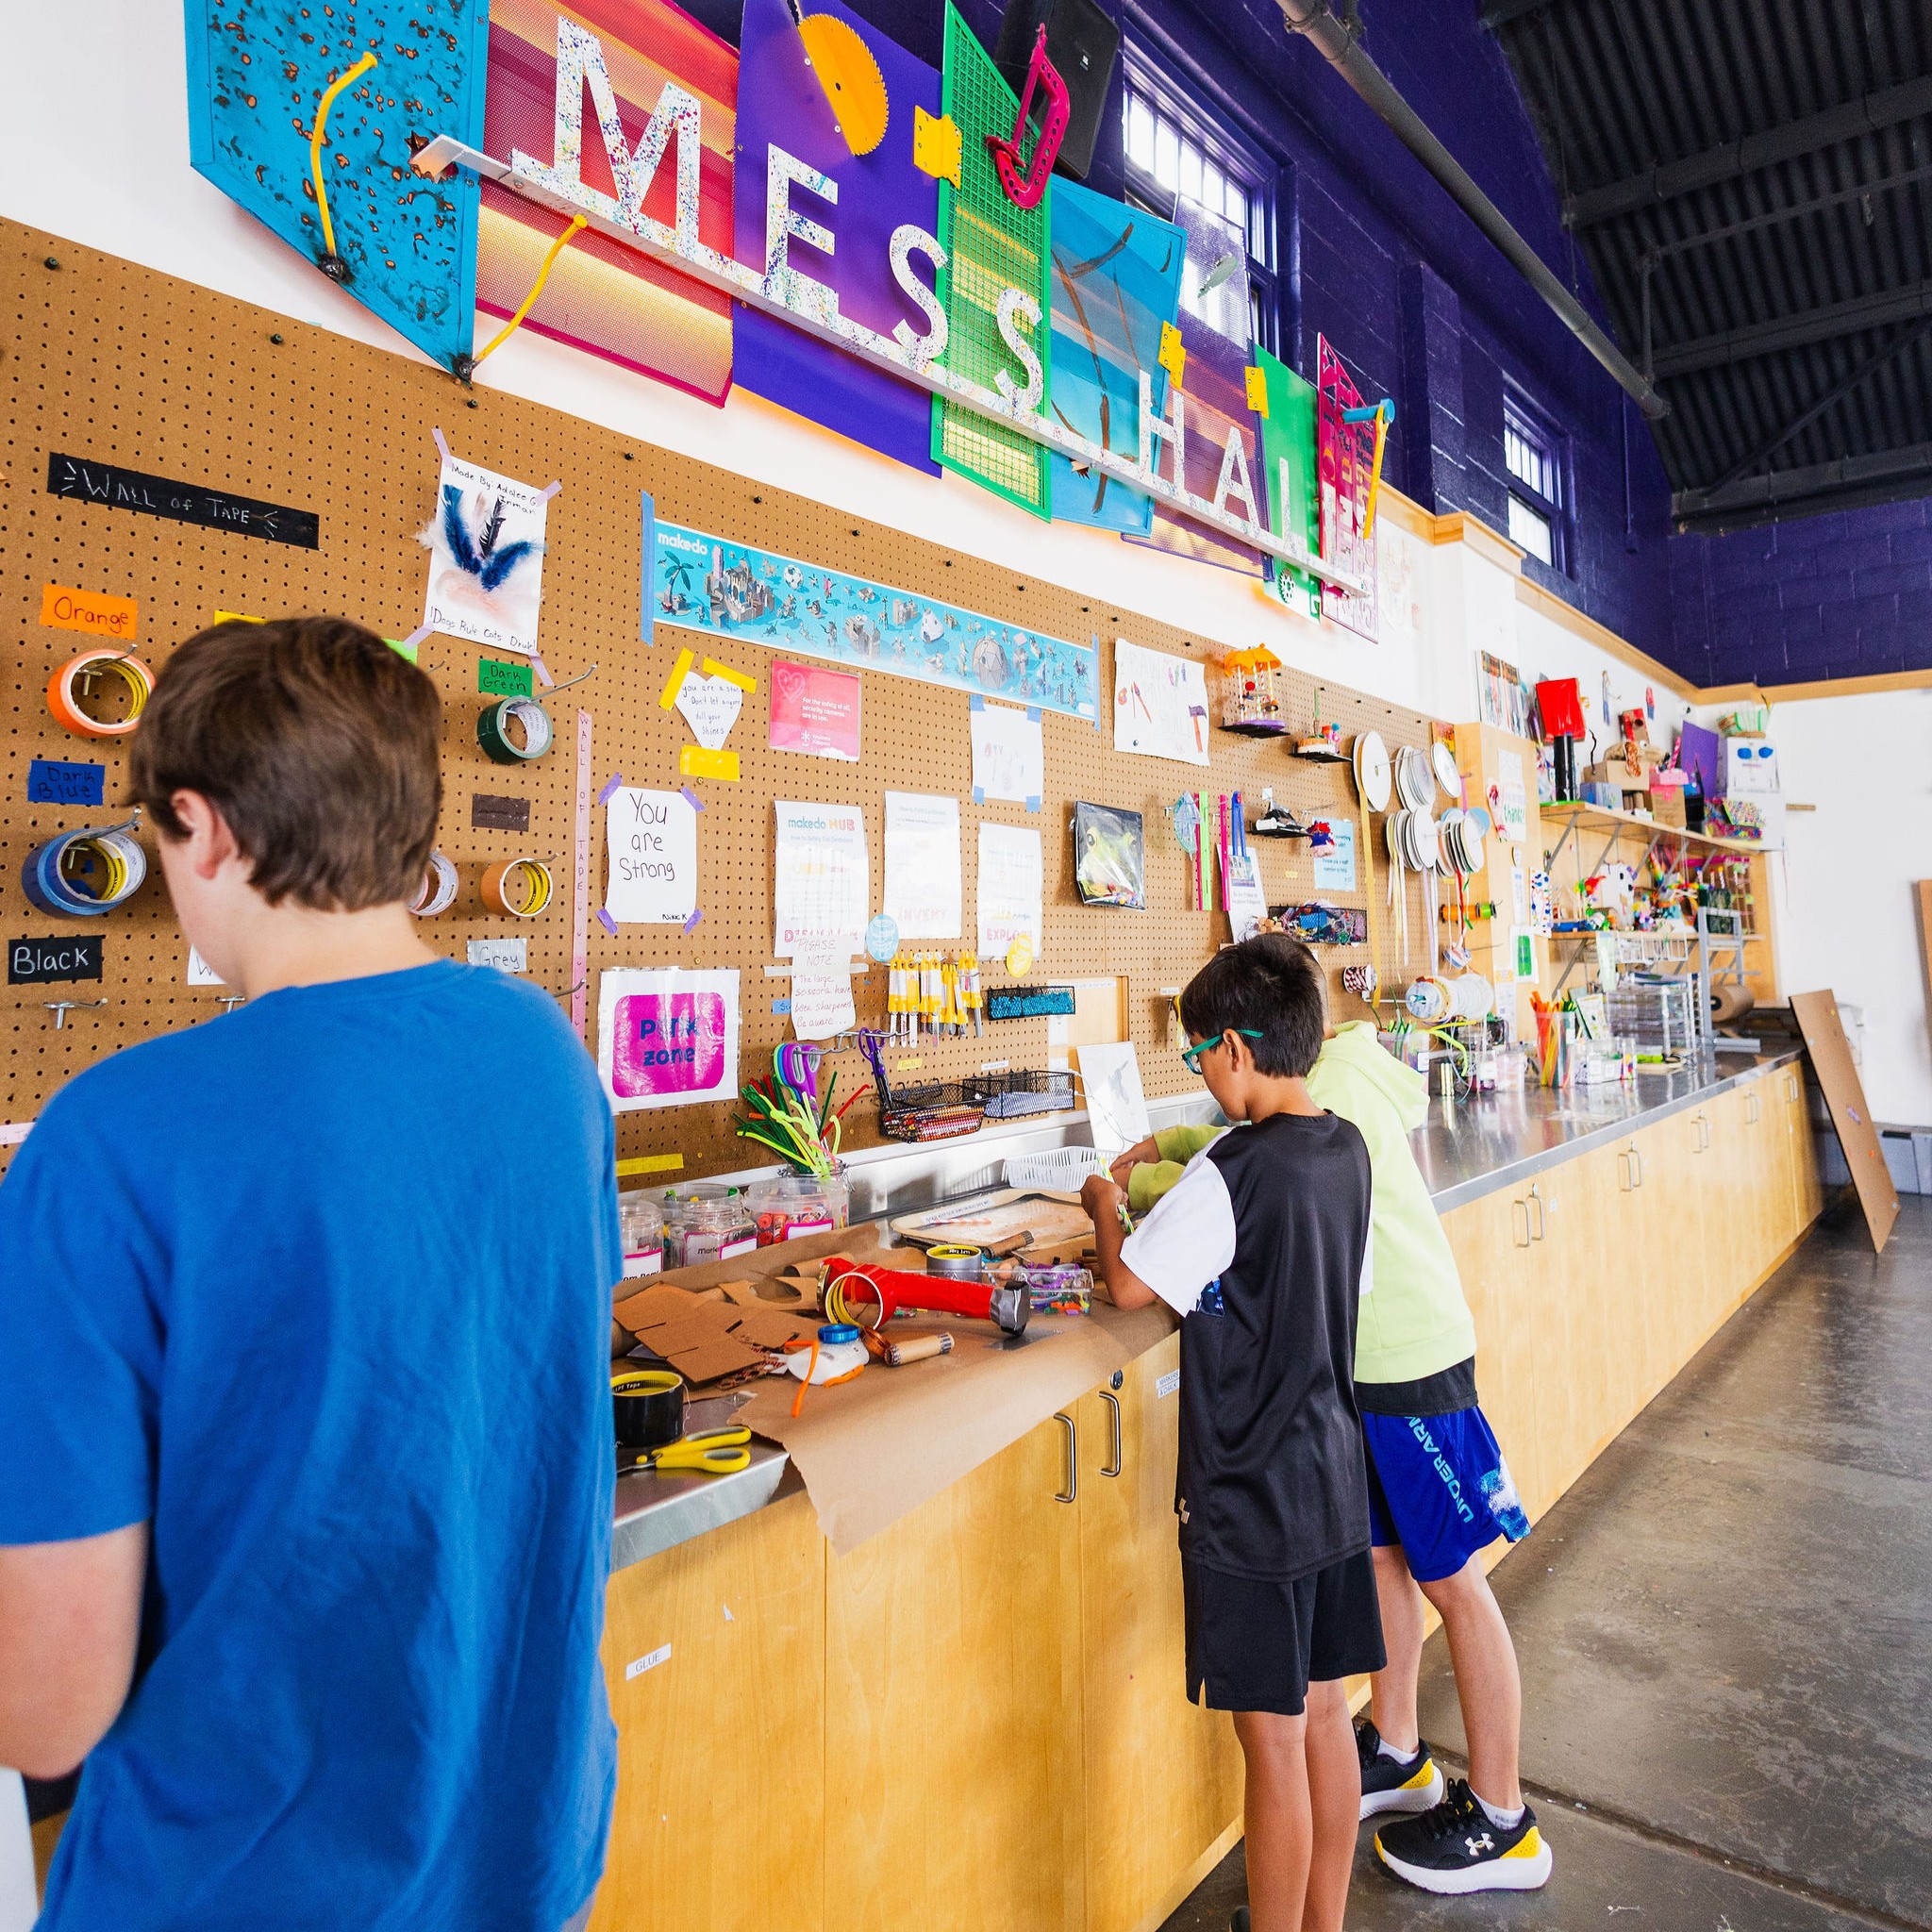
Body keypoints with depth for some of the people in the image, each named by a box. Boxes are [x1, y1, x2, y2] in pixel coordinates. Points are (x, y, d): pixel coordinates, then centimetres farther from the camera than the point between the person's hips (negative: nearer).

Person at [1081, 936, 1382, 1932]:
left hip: (1250, 1495, -8)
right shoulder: (1346, 1148, 1)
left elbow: (1131, 1284, -16)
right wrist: (1170, 1210, 13)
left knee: (1273, 1738, 7)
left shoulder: (1231, 1172, -23)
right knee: (1324, 1711, 20)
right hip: (1333, 1475, 8)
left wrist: (1106, 1210, 3)